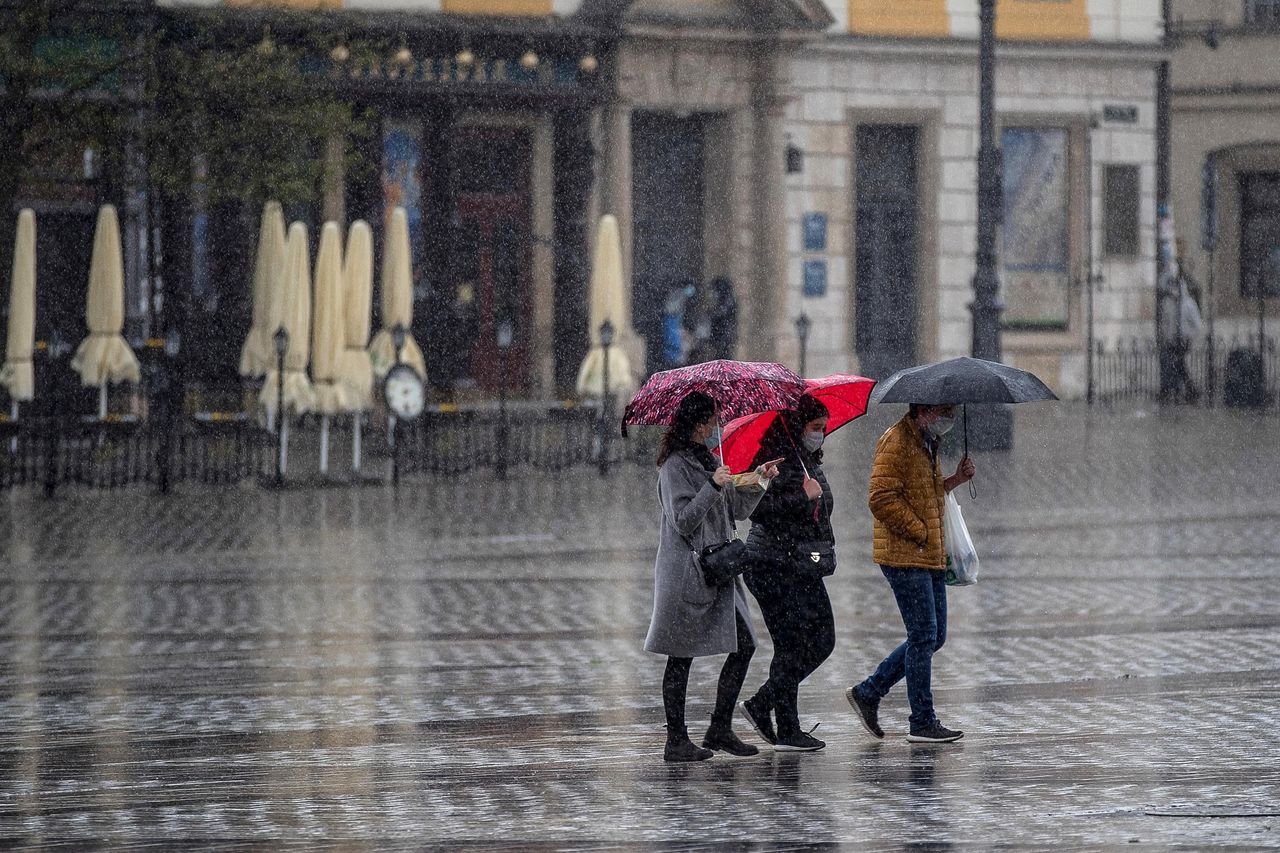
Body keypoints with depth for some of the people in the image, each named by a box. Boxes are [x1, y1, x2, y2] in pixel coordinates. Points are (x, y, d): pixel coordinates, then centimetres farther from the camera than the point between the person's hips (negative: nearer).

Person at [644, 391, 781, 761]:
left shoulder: (708, 461, 16)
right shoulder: (675, 466, -11)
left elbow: (738, 509, 20)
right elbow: (683, 521, -18)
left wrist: (760, 481, 6)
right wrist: (712, 486, -27)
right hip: (686, 571, -9)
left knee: (743, 646, 4)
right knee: (681, 657, -3)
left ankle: (720, 730, 11)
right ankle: (677, 741, 2)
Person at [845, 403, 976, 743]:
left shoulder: (928, 442, 18)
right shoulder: (897, 441, -13)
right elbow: (881, 498, -21)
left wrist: (955, 480, 13)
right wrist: (920, 532, -18)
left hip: (931, 557, 10)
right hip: (905, 556, -10)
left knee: (933, 637, 11)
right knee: (924, 637, -7)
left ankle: (868, 693, 20)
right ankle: (922, 723, 0)